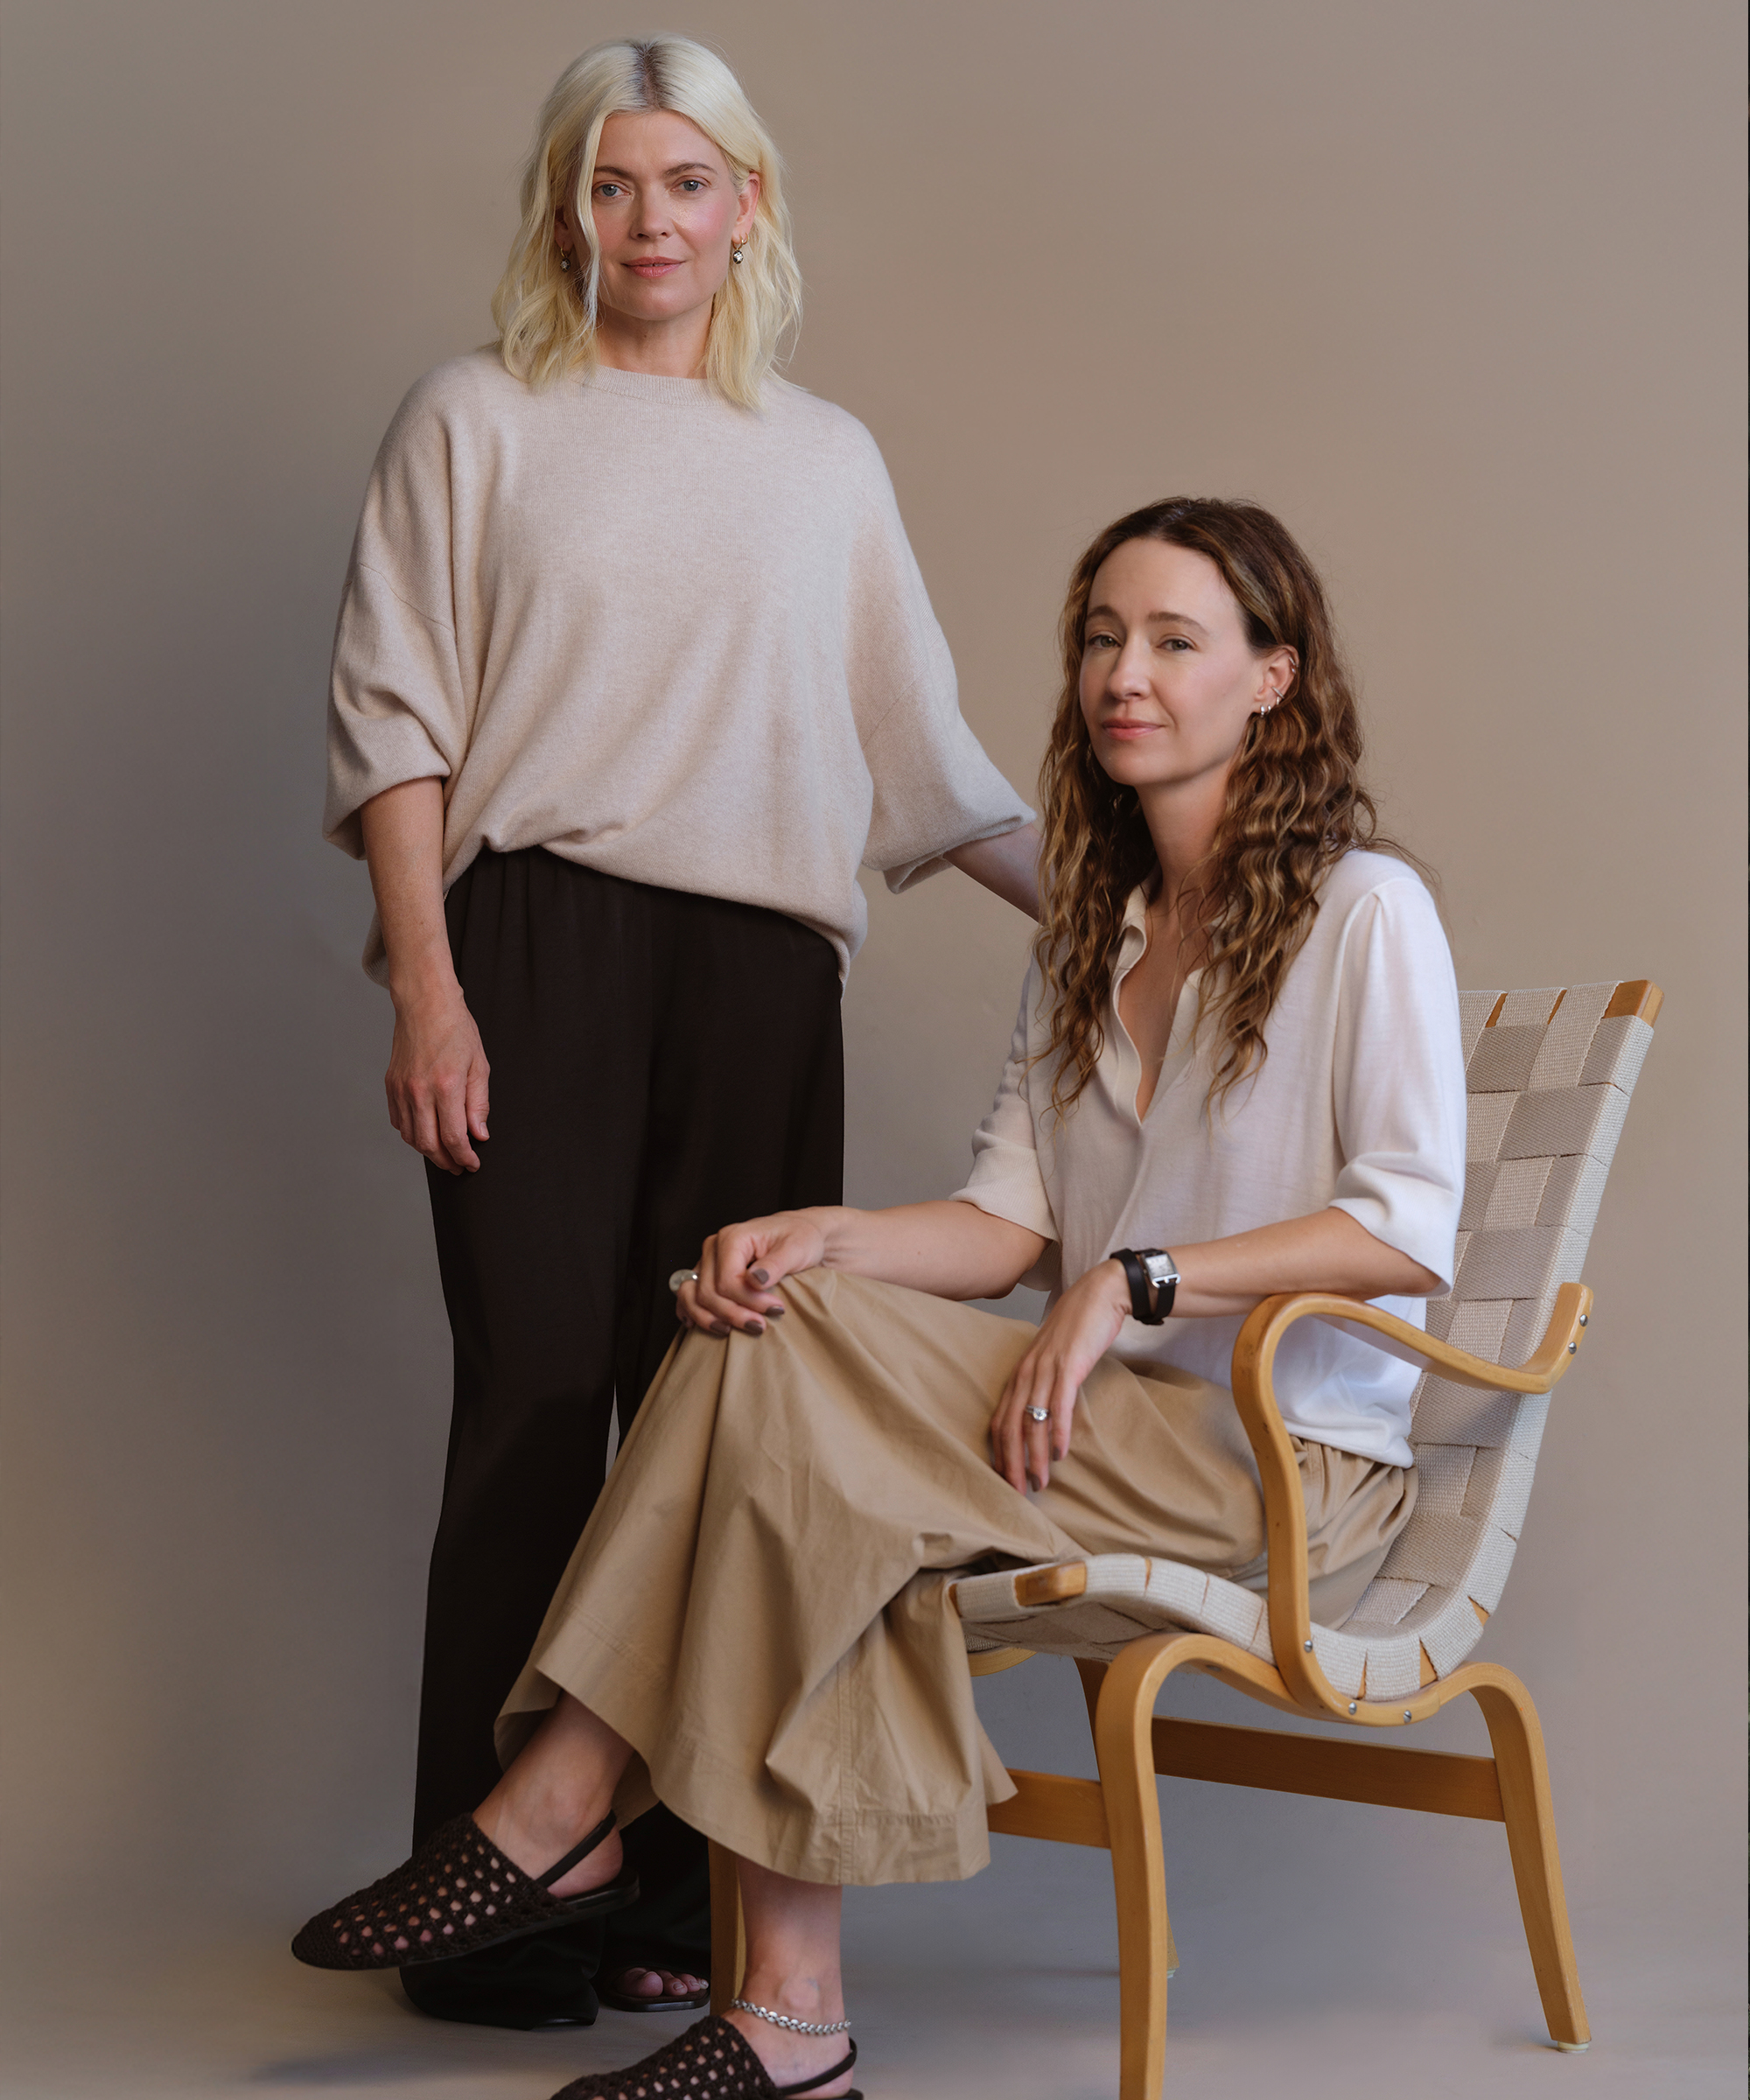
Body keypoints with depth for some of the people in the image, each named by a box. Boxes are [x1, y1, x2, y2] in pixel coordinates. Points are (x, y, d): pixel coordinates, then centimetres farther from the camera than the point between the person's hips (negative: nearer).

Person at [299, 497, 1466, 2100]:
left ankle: (562, 1809, -15)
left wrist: (1130, 1281, -17)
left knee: (788, 1377, -26)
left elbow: (1409, 1227, -12)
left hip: (1293, 1467, -6)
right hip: (1123, 1426, 6)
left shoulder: (1362, 911, -2)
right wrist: (838, 1236, -10)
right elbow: (1017, 1217, 10)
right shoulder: (1088, 933, 20)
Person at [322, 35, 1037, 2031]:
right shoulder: (478, 420, 10)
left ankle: (684, 1890, 6)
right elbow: (394, 720, 4)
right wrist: (425, 984, -6)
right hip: (537, 947, -2)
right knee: (540, 1393, -6)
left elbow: (924, 755, 20)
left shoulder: (825, 459, 18)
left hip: (760, 964, 3)